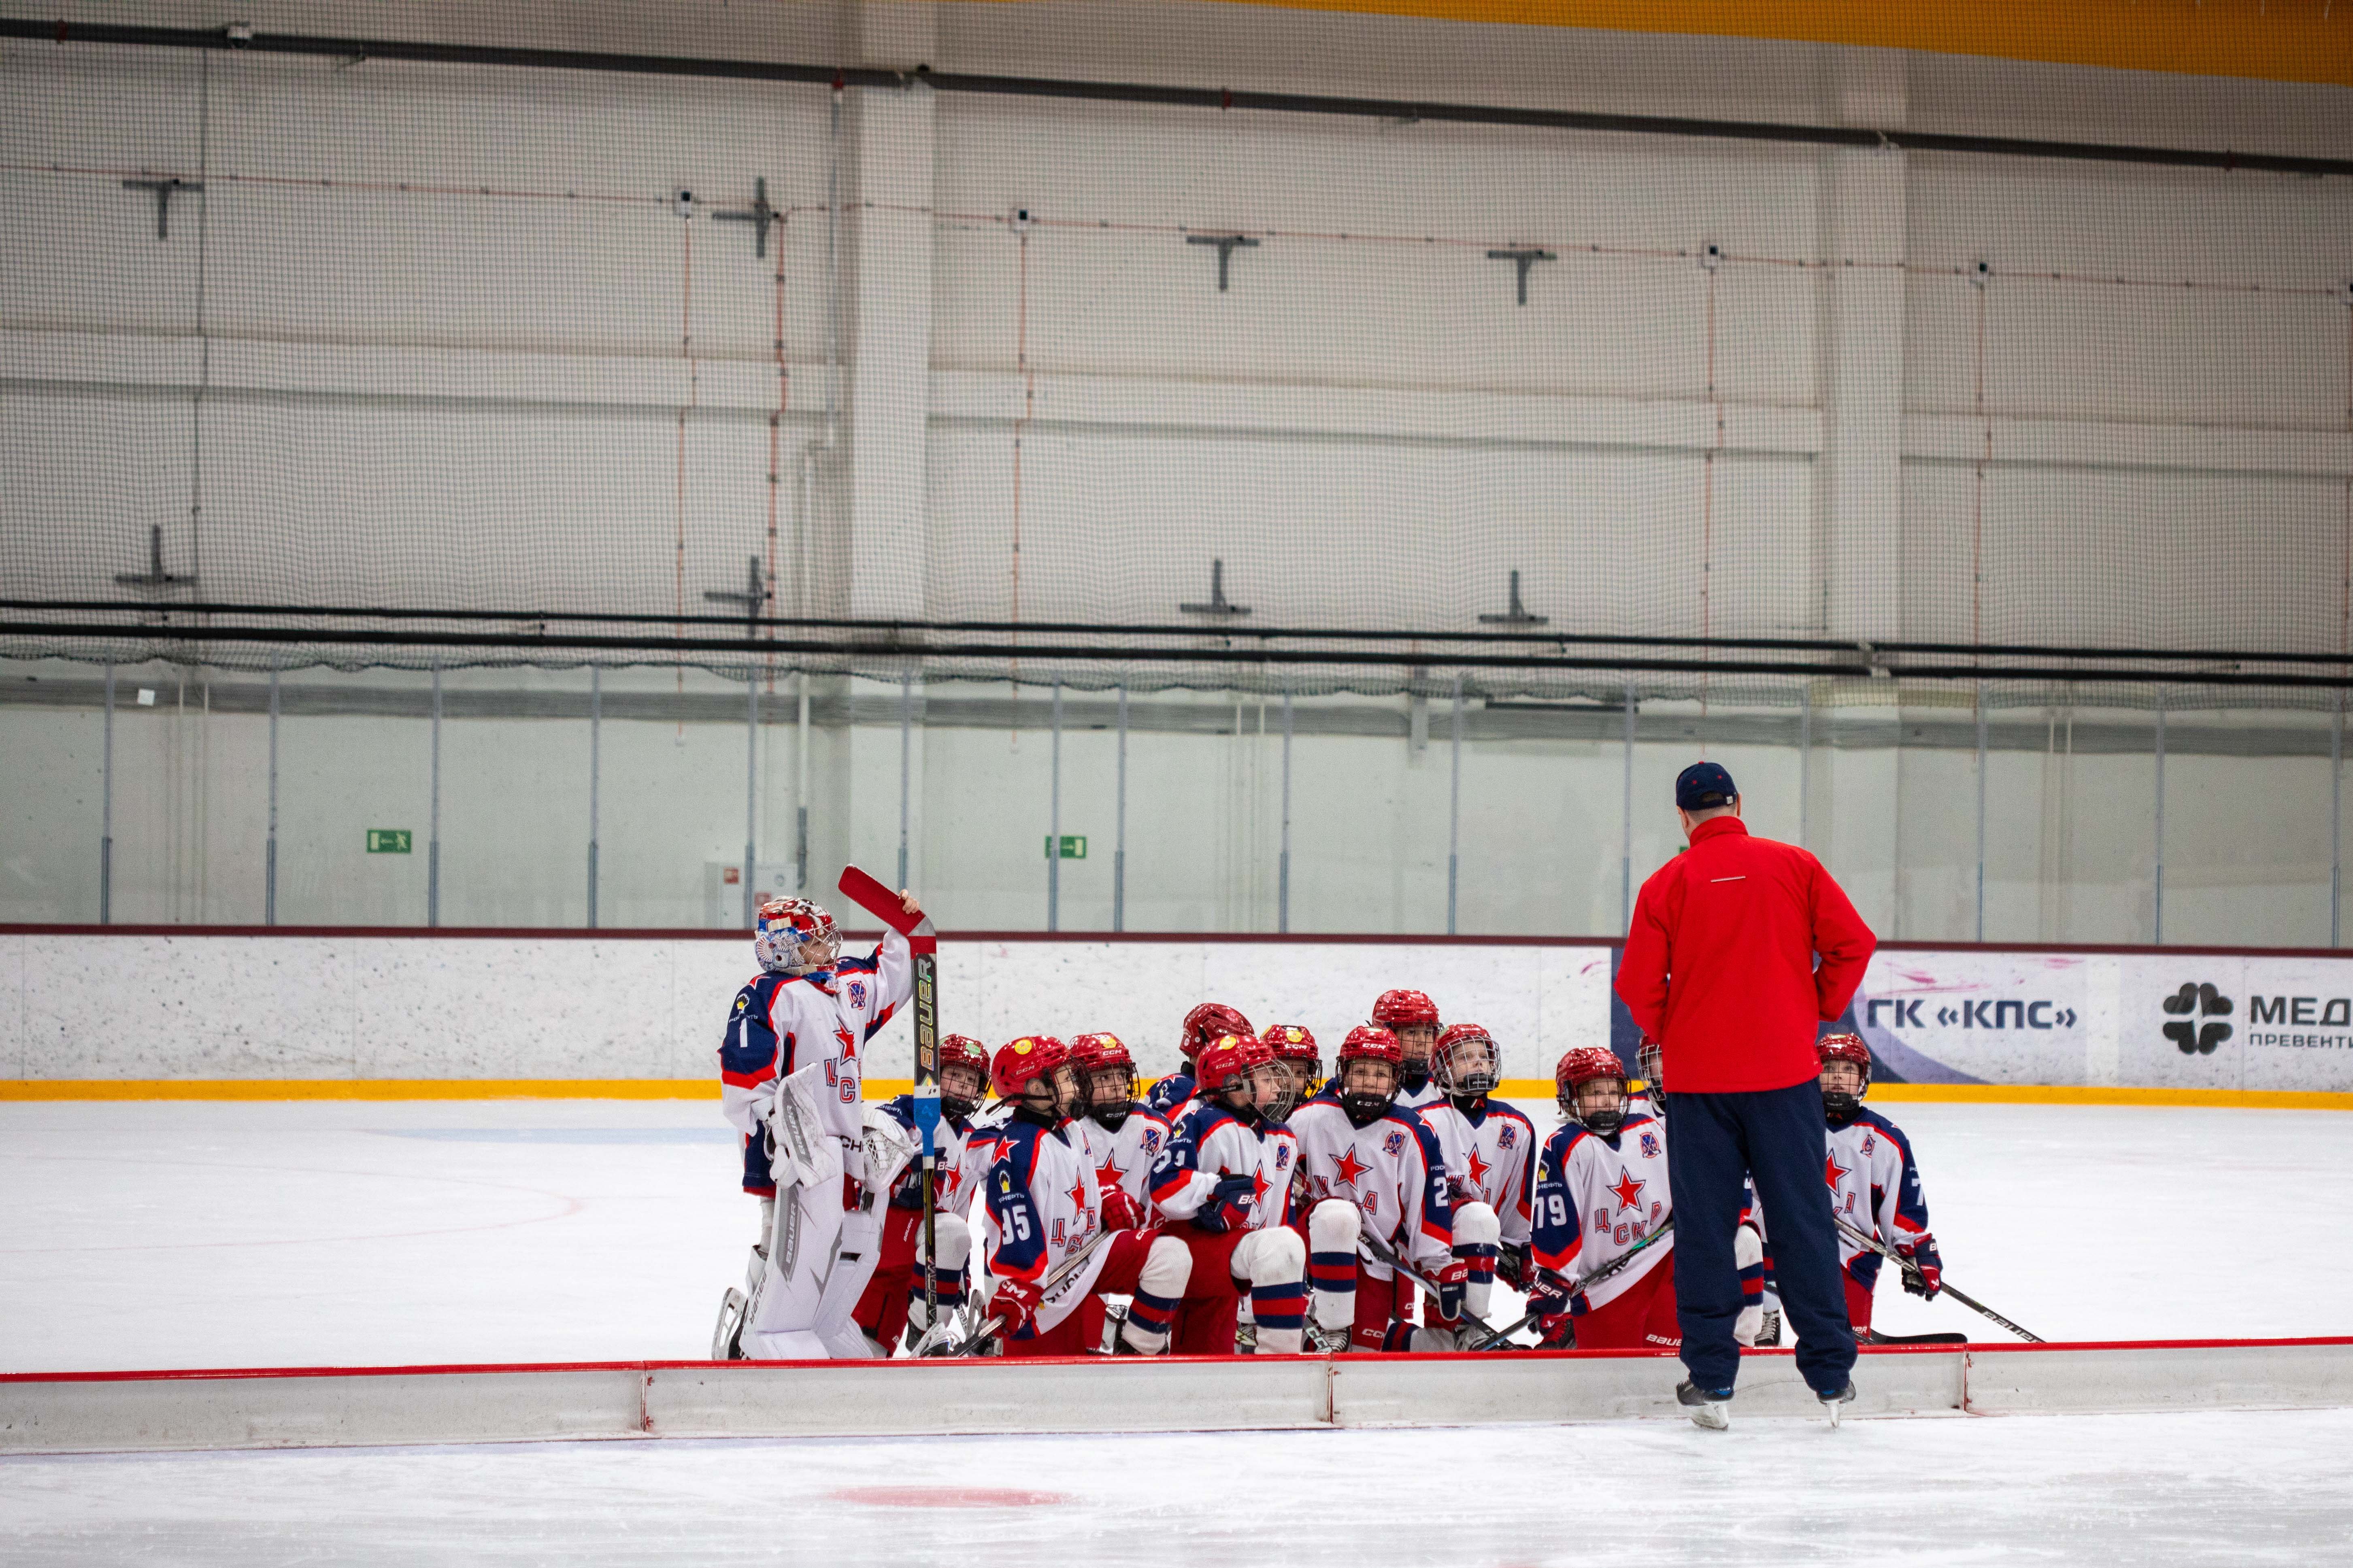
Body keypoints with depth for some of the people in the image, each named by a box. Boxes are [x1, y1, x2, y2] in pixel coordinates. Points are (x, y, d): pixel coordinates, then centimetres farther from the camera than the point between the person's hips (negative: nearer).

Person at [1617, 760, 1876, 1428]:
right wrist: (1818, 1012, 11)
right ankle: (1830, 1375, 7)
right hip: (1785, 1071, 1)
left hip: (1698, 1076, -1)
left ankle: (1711, 1379, 4)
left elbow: (1639, 983, -4)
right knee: (1802, 1218, 6)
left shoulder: (1668, 883, -1)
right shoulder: (1793, 865, 1)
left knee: (1704, 1224, 6)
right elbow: (1851, 943, -2)